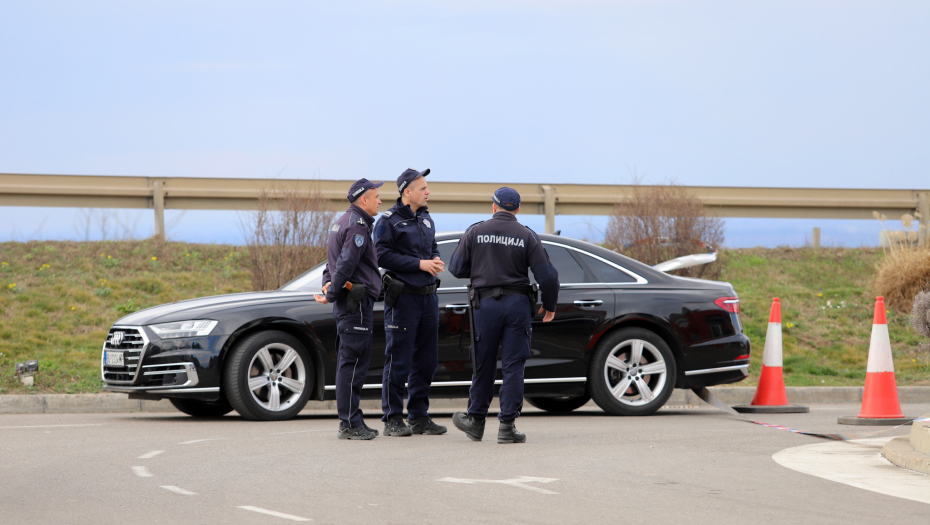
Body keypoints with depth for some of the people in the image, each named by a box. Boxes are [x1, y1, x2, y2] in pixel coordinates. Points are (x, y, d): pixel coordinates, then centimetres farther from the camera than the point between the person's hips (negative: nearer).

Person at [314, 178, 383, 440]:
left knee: (348, 362, 12)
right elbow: (345, 264, -19)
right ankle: (350, 424, -10)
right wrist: (331, 295, -13)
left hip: (347, 302, 11)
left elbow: (333, 262, 23)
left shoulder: (342, 222, 20)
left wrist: (328, 284, 9)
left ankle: (350, 421, 15)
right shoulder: (357, 225, -13)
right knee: (353, 362, -10)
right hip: (355, 301, -11)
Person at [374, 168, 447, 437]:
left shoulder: (426, 220, 16)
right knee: (398, 360, -5)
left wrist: (436, 261, 3)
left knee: (426, 359, 9)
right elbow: (383, 255, -13)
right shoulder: (389, 220, -6)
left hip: (428, 295, 7)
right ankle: (392, 419, 0)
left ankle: (419, 416, 17)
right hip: (403, 296, -7)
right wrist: (420, 264, -16)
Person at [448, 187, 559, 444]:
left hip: (485, 304, 1)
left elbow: (457, 268, 1)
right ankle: (507, 425, -3)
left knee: (483, 365, 11)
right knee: (513, 365, 1)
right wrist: (550, 306, 10)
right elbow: (547, 275, -4)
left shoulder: (475, 232, 2)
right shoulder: (527, 236, 0)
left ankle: (475, 421, 22)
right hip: (517, 304, -1)